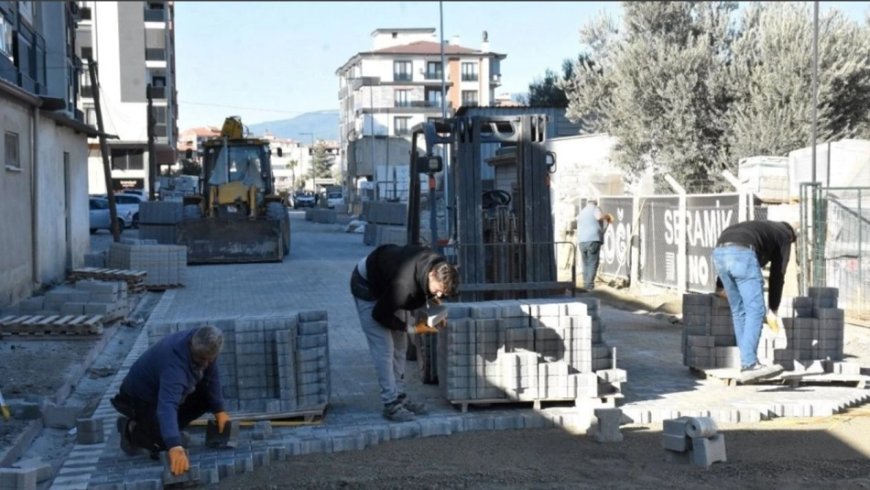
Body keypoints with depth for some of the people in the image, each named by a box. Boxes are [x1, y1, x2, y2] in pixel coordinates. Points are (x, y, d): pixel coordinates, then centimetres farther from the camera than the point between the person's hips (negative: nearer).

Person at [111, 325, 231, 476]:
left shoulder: (206, 348, -19)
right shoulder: (175, 362, -42)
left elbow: (211, 377, -2)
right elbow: (167, 406, -55)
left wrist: (219, 410, -9)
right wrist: (175, 448, -66)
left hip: (168, 389, 8)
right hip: (141, 396, -8)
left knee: (207, 396, -7)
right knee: (166, 442, -23)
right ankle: (131, 429, 4)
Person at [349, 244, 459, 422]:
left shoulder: (438, 265, -21)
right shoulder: (404, 285, -43)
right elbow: (379, 314, -27)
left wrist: (430, 299, -10)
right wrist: (409, 327, -23)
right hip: (367, 285, -8)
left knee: (399, 345, 8)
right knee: (383, 348, -11)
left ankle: (399, 396, 16)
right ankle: (391, 405, -8)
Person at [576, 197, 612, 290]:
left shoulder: (580, 213, 23)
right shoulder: (595, 209, 4)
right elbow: (599, 216, -18)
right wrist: (607, 216, -1)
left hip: (581, 241, 6)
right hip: (593, 240, -6)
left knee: (586, 264, 13)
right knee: (593, 263, -4)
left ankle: (585, 284, 9)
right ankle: (589, 284, -12)